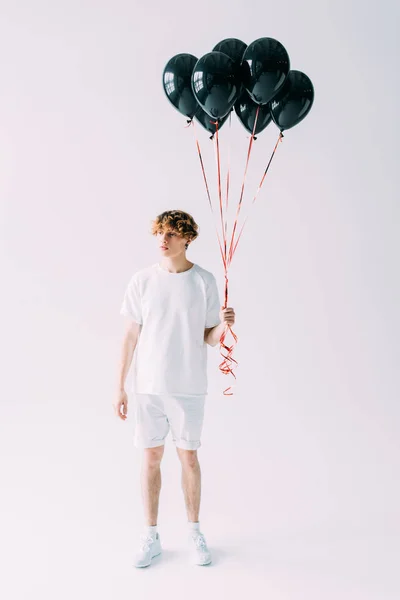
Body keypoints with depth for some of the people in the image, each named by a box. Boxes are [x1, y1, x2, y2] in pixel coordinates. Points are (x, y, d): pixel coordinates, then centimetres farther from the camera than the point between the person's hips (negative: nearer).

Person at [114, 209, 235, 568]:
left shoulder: (204, 281, -2)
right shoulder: (143, 280, 0)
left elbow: (210, 339, 2)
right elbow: (131, 336, 3)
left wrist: (224, 324, -21)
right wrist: (120, 387, 2)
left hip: (188, 387, -1)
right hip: (148, 386, 1)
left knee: (189, 457, 8)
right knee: (151, 457, 9)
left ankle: (194, 531, 27)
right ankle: (151, 536, 24)